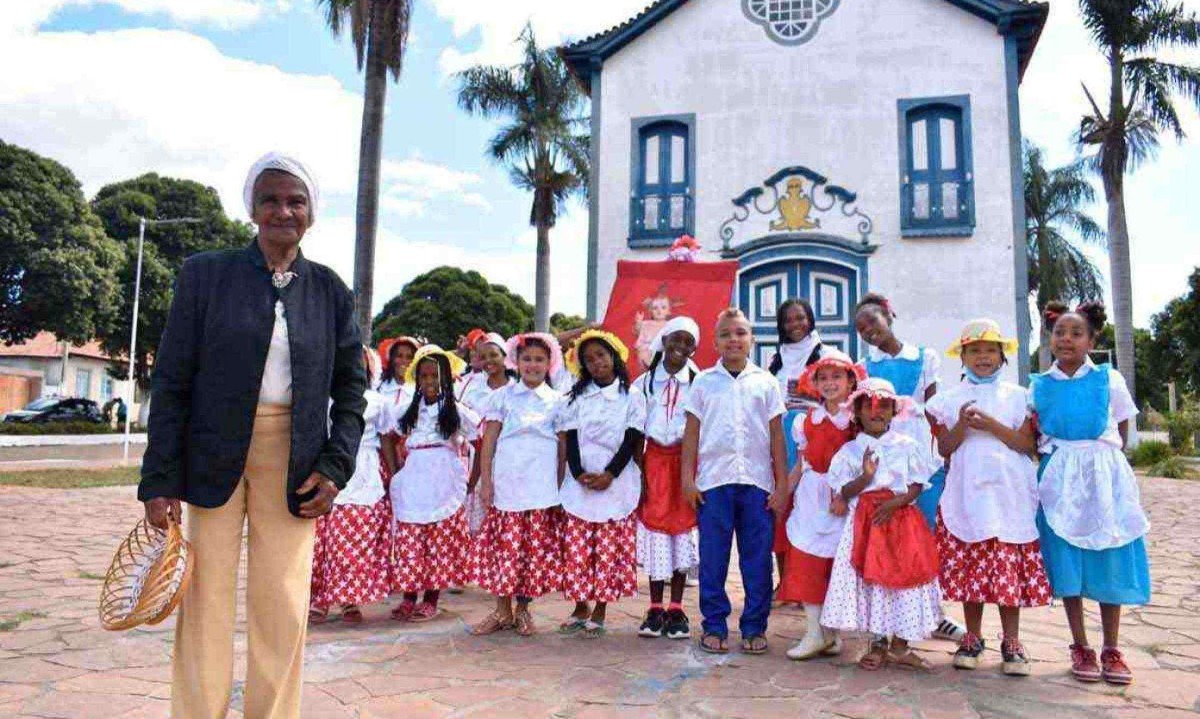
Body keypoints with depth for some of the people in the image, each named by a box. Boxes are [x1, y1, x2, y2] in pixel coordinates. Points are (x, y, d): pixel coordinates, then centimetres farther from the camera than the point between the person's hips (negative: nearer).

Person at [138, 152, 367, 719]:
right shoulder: (205, 274, 1)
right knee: (205, 603, 4)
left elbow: (350, 386, 9)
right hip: (213, 456, -1)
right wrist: (161, 480, -6)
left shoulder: (330, 291, 6)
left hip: (294, 463, 1)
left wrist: (335, 466, -3)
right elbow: (171, 381, -1)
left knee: (284, 608, 5)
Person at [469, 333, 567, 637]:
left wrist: (560, 487, 3)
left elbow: (563, 448, 9)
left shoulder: (557, 401, 9)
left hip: (541, 488, 1)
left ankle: (523, 609, 17)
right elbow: (489, 441, 5)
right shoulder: (503, 396, 8)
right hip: (505, 483, 0)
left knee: (536, 548, 2)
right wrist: (485, 481, -3)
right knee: (505, 546, -1)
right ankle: (503, 611, 13)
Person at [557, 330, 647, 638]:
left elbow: (632, 440, -3)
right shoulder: (577, 397, 10)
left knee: (610, 551, -1)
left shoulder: (632, 397, 4)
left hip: (616, 484, -2)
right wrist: (578, 473, -12)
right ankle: (580, 609, 18)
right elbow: (571, 439, 3)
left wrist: (609, 474, -13)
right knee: (576, 550, 3)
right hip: (579, 484, 2)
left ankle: (599, 613, 11)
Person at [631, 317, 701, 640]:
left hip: (686, 461, 0)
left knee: (683, 528, 3)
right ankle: (655, 608, 13)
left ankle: (676, 609, 14)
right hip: (654, 460, 1)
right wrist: (638, 472, -4)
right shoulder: (645, 382, 4)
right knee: (653, 526, 2)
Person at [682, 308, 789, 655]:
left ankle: (754, 627, 17)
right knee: (712, 558, 4)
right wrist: (688, 477, 0)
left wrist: (782, 483, 3)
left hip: (757, 481, 0)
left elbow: (776, 435, 7)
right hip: (713, 480, 0)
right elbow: (692, 432, 6)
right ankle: (714, 626, 15)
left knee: (757, 559, 5)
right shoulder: (704, 382, 7)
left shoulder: (765, 382, 8)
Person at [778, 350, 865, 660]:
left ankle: (832, 631, 16)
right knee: (806, 562, -2)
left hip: (844, 497, -3)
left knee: (838, 563, 3)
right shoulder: (809, 420, 8)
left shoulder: (857, 420, -4)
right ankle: (815, 632, 3)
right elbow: (801, 465, 10)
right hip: (810, 496, 3)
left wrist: (844, 495, -19)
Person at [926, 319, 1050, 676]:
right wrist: (962, 426, -14)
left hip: (1008, 494, -1)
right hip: (967, 495, 1)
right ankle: (972, 638, 18)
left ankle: (1011, 642, 13)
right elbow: (944, 448, 3)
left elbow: (1028, 445, -2)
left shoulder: (1017, 396, 6)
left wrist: (992, 425, -13)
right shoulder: (950, 400, 8)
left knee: (1010, 567, 0)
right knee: (969, 566, 5)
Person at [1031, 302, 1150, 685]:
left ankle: (1111, 649, 16)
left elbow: (1121, 432, 7)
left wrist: (1099, 458, 0)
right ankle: (1081, 647, 15)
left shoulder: (1109, 380, 1)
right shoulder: (1039, 385, 3)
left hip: (1104, 476, -1)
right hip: (1059, 479, 1)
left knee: (1110, 560, 3)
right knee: (1067, 561, 3)